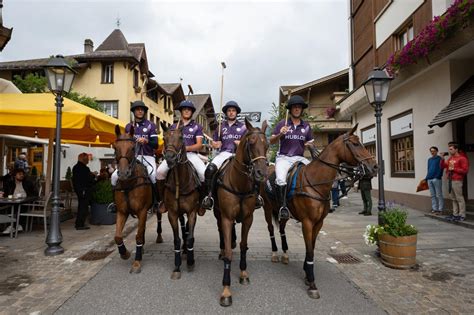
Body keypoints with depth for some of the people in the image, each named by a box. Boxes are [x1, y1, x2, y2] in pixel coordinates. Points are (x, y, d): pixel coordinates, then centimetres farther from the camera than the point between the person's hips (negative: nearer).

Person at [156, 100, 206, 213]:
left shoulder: (197, 127, 11)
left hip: (191, 154, -1)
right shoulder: (173, 126, 18)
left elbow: (199, 145, 1)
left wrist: (186, 148, -15)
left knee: (204, 174, -28)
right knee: (160, 171, -26)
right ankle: (162, 200, -4)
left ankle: (201, 200, -2)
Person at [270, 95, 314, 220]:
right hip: (284, 157, -3)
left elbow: (310, 143, 20)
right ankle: (283, 207, -19)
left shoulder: (306, 126, 12)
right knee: (281, 180, -30)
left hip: (300, 157, 3)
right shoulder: (282, 123, 4)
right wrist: (280, 134, -16)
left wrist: (310, 145, -3)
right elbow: (271, 141, 3)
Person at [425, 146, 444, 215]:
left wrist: (438, 177, -19)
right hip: (429, 179, 7)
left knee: (439, 195, -2)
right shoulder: (429, 159, 18)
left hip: (437, 179, -7)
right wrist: (426, 178, 16)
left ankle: (440, 209, 2)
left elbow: (441, 169, -9)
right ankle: (434, 208, 16)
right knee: (433, 195, 10)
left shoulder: (439, 159, -2)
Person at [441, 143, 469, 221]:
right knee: (453, 199, 11)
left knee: (459, 198, -5)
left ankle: (462, 215, 0)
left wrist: (454, 169, -12)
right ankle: (455, 214, 16)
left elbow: (465, 170, -12)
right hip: (450, 180, 7)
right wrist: (442, 159, 7)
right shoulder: (450, 158, 17)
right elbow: (443, 166, 20)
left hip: (457, 181, -7)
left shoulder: (462, 159, -6)